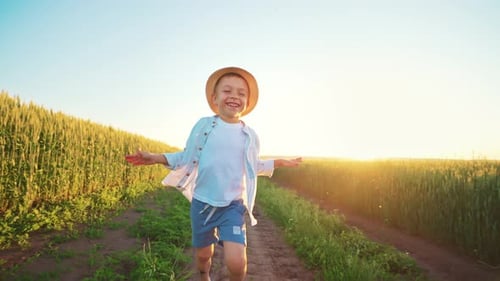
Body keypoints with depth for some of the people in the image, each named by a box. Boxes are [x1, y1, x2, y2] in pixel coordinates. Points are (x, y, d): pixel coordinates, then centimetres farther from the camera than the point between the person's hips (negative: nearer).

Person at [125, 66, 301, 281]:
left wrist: (279, 163, 12)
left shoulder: (249, 135, 1)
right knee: (203, 253, 17)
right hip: (202, 202, 1)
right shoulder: (203, 125, -4)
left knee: (236, 261, -17)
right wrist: (156, 158, -4)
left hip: (233, 205, 0)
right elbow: (187, 157, 5)